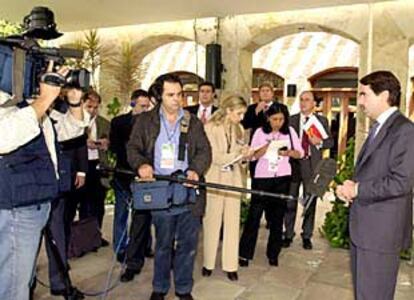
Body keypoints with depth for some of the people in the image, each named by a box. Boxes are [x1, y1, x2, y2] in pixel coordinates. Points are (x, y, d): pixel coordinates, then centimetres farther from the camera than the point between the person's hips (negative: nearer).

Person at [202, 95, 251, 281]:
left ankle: (230, 265, 18)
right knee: (212, 222, 6)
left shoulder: (238, 129, 8)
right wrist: (237, 154, -18)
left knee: (232, 223, 6)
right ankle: (208, 263, 23)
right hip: (215, 180, -4)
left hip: (234, 180, 5)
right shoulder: (210, 127, -9)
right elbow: (214, 156, -13)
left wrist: (246, 154, -7)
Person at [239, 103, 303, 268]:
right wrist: (267, 146, -18)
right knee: (254, 214, -3)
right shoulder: (260, 132, 1)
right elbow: (253, 155, -2)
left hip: (282, 178, 2)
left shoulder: (290, 131, 4)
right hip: (262, 177, -1)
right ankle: (245, 253, 7)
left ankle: (273, 254, 20)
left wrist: (289, 152, -15)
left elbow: (300, 153, 5)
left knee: (277, 216, 8)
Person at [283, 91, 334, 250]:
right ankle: (288, 234, 19)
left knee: (310, 202, 6)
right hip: (293, 163, 0)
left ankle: (307, 236, 19)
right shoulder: (291, 119, 7)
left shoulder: (322, 120, 7)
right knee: (290, 201, 6)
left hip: (312, 165, 0)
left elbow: (330, 142, 5)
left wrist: (320, 142, -14)